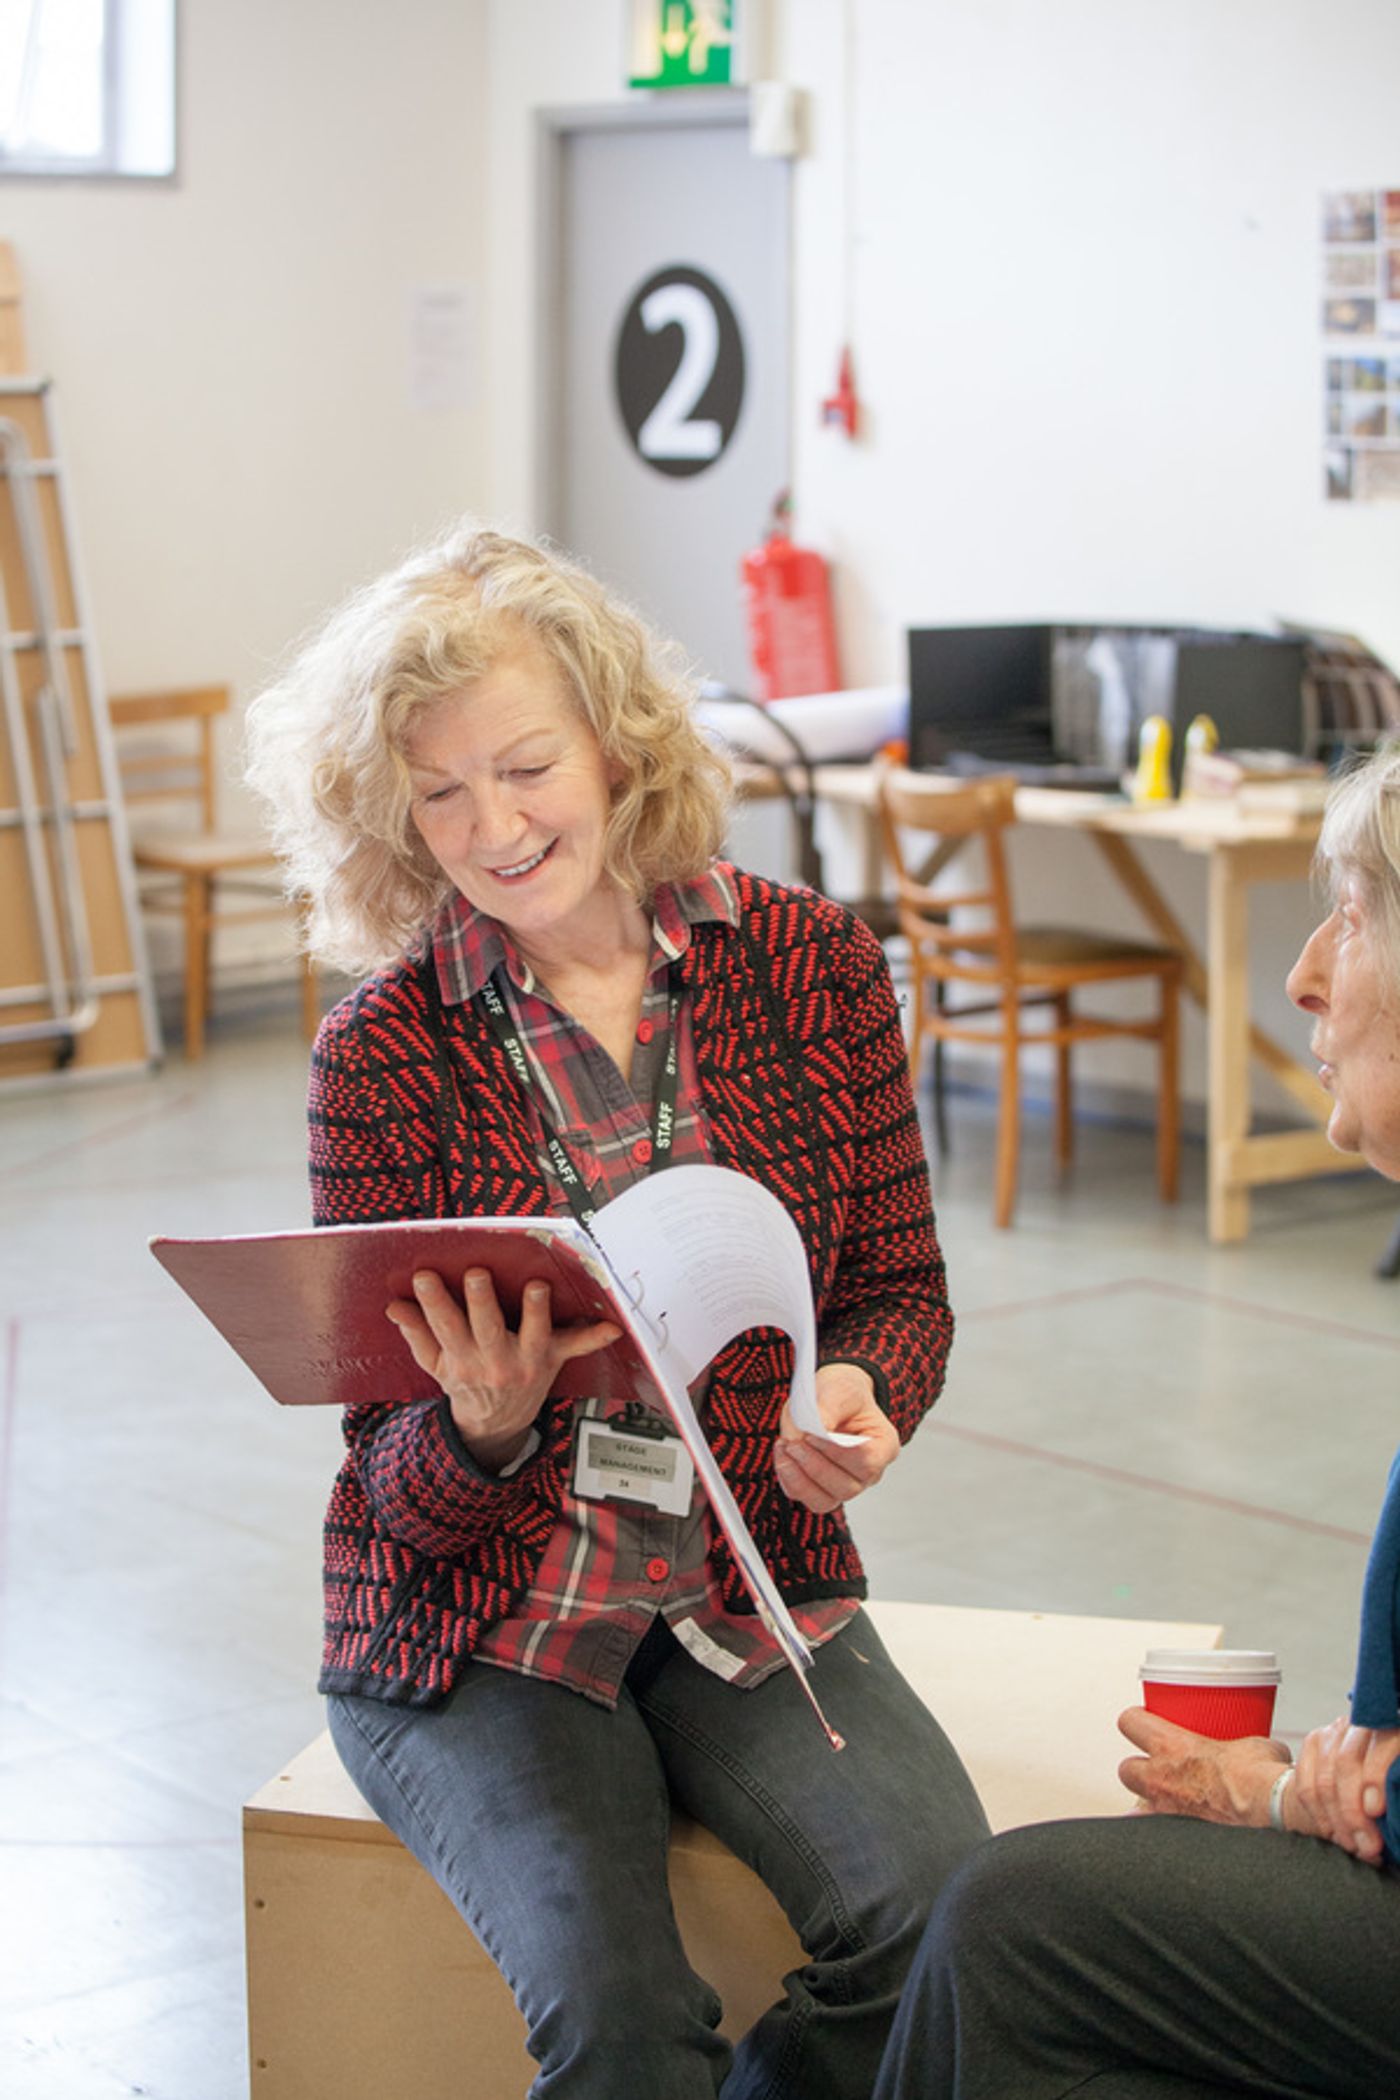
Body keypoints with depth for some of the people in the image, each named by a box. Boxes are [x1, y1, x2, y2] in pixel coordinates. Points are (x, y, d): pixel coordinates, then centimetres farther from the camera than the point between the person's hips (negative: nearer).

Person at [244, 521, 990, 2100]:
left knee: (938, 1913, -23)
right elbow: (400, 1488, -5)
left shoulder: (811, 962, -1)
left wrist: (860, 1397, -16)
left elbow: (901, 1285, 8)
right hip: (477, 1627, -2)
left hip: (756, 1586, 3)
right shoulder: (383, 1051, -6)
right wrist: (484, 1426, -28)